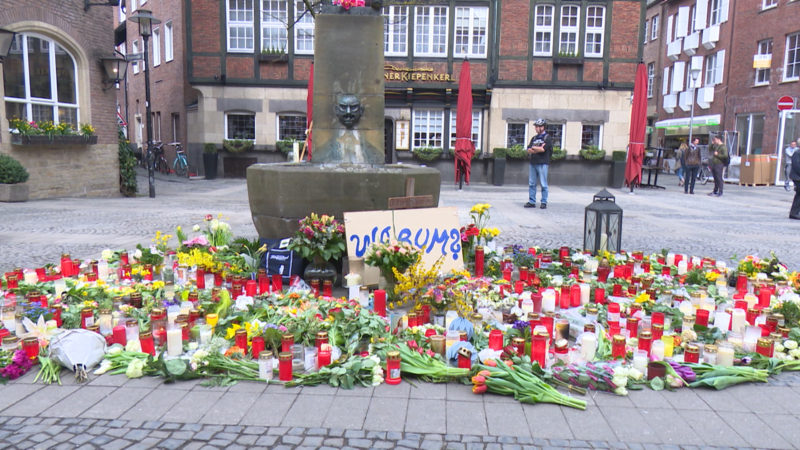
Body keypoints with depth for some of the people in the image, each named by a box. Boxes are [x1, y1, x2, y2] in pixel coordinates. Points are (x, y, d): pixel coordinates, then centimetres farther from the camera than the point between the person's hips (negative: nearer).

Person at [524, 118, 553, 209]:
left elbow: (543, 149, -15)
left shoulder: (547, 138, -1)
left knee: (543, 184, -2)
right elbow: (529, 150, 7)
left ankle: (544, 202, 3)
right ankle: (531, 202, 10)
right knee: (531, 184, 5)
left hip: (542, 164, -6)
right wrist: (538, 149, -9)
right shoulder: (534, 138, 17)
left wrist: (533, 148, -1)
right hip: (533, 163, 6)